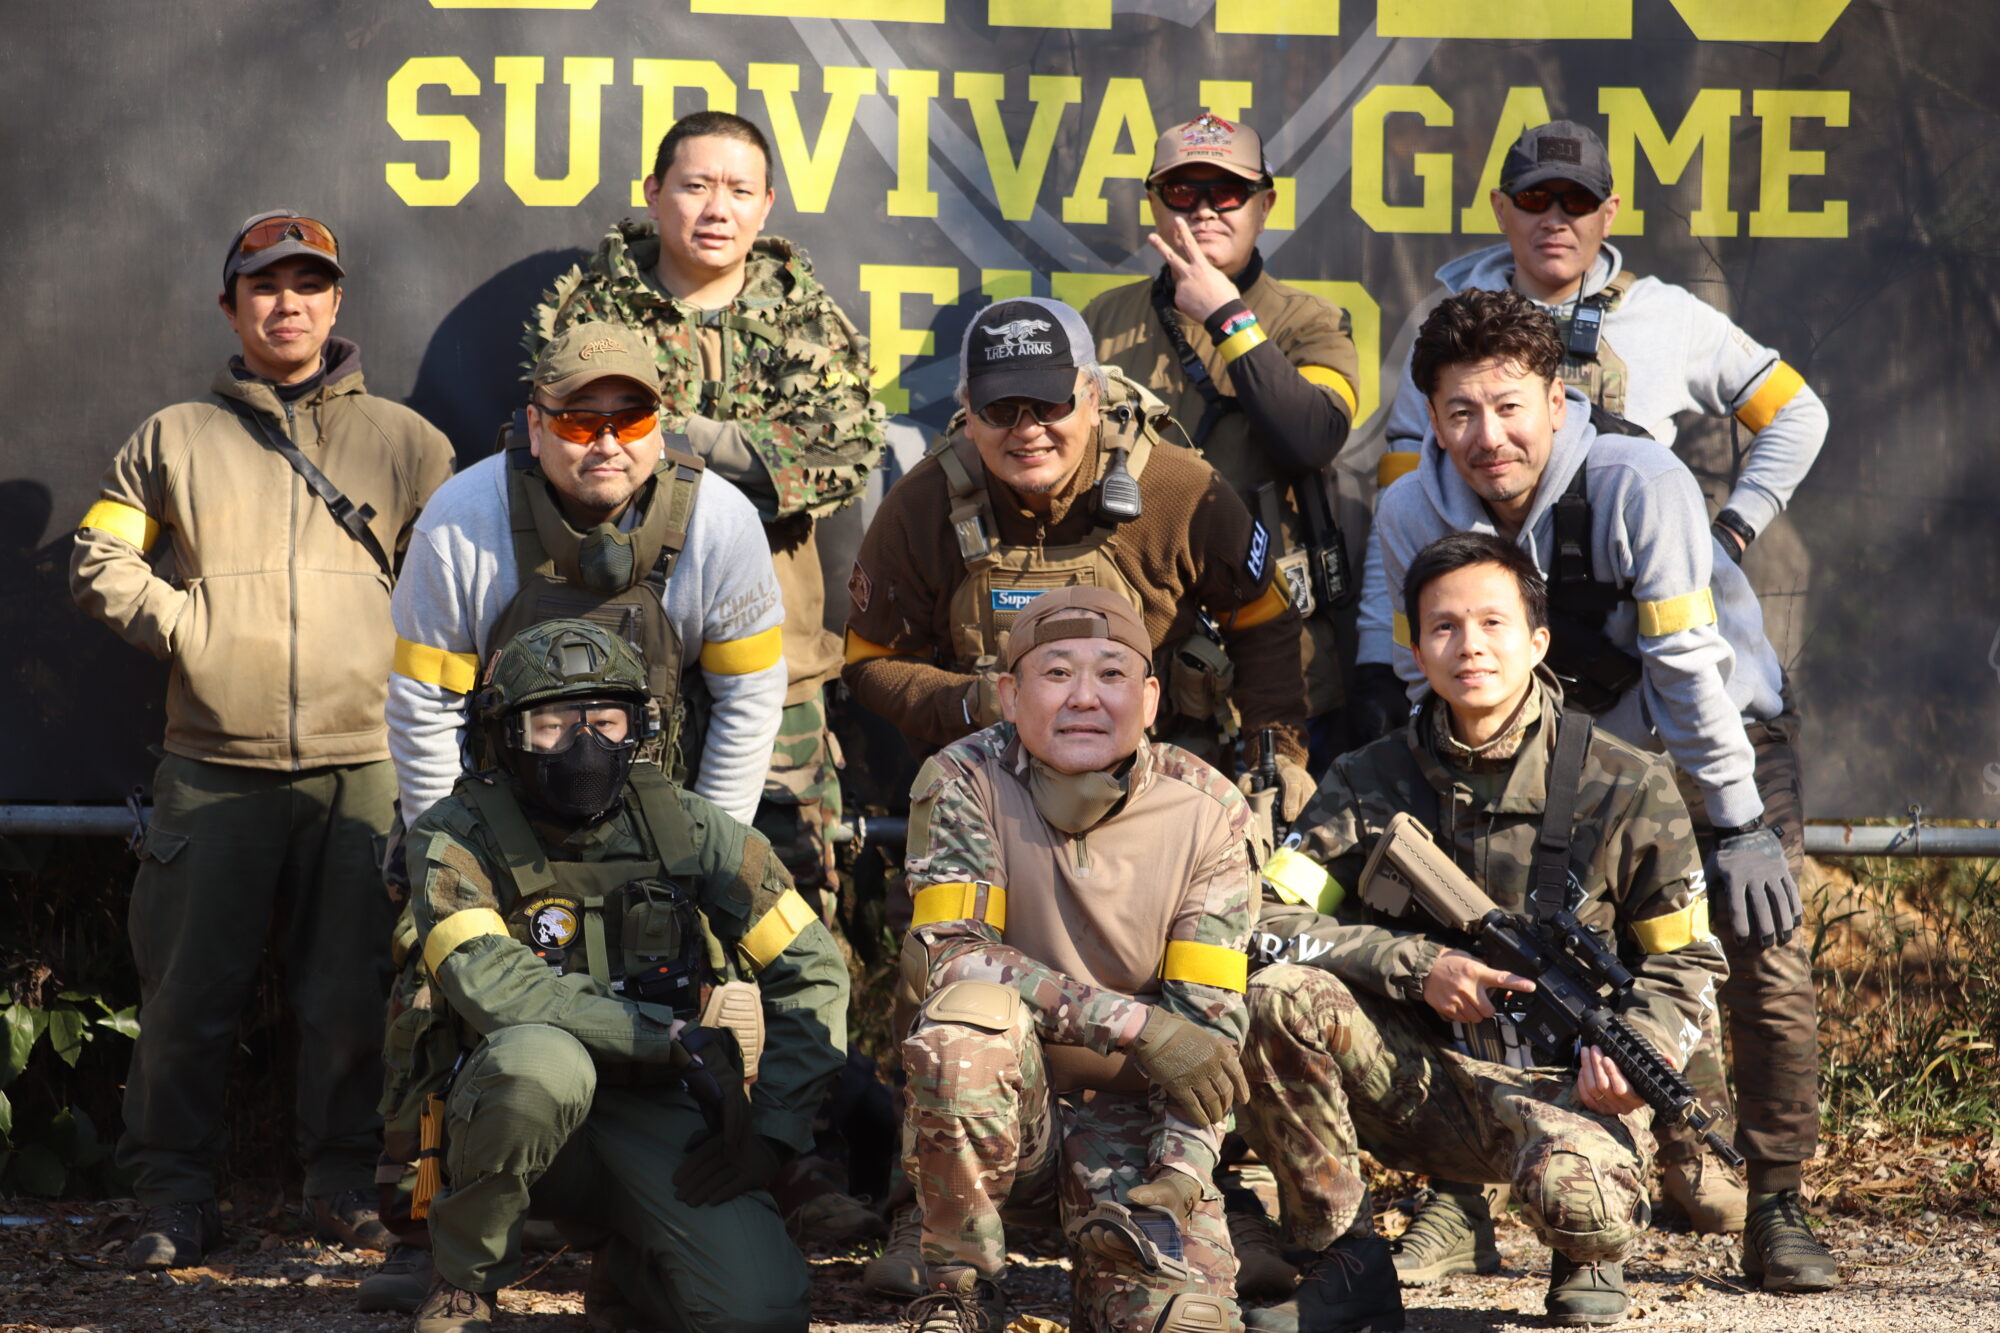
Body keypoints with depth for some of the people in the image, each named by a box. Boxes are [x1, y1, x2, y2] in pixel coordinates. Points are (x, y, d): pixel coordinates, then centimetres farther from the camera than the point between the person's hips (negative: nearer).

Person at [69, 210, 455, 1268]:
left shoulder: (405, 442, 13)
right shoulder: (176, 438, 13)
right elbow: (99, 562, 11)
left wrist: (409, 666, 0)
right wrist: (186, 625, -3)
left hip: (364, 761, 0)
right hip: (214, 768, 0)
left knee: (353, 994, 1)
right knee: (188, 992, 0)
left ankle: (346, 1181, 13)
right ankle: (174, 1197, 8)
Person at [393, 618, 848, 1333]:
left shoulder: (684, 827, 0)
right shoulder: (456, 839, -8)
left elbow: (814, 975, 5)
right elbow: (493, 986, -25)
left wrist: (770, 1128, -6)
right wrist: (677, 1034, -26)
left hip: (657, 1114, 2)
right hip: (512, 1110, -2)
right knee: (542, 1061, -38)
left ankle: (626, 1270, 15)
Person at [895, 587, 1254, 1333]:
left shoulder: (1207, 813, -5)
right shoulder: (965, 782, -10)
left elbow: (1210, 1023, -6)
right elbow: (943, 955, -21)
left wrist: (1180, 1174, -21)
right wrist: (1131, 1023, -27)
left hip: (1133, 1117, 1)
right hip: (996, 1109, -1)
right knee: (972, 1012, -35)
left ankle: (1101, 1270, 12)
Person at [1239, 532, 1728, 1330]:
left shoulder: (1627, 788, -3)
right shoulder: (1369, 785, 1)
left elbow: (1686, 963, 4)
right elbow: (1267, 921, -7)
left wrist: (1640, 1048, -18)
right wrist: (1415, 965, -18)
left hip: (1563, 1089, -2)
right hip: (1423, 1088, 2)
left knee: (1570, 1190, -38)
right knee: (1280, 995, -25)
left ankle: (1591, 1254, 6)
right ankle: (1346, 1268, -10)